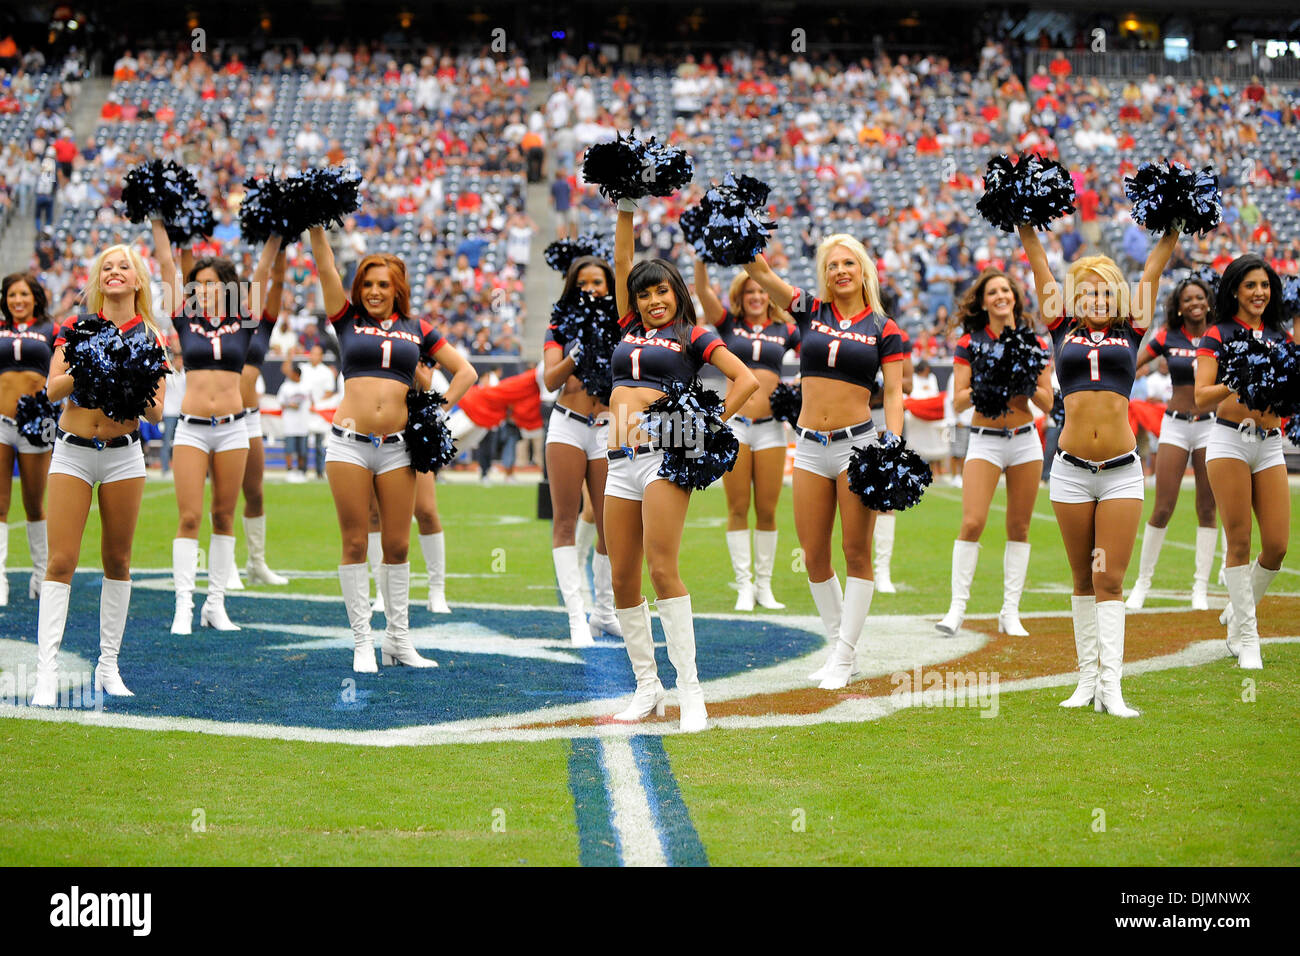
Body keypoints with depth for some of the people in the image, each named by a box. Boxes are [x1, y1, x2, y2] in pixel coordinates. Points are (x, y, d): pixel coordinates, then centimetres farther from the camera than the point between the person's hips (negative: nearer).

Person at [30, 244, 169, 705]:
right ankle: (46, 672, -11)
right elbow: (53, 389, -6)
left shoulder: (151, 338, 3)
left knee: (118, 561, 6)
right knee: (61, 561, -8)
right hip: (73, 453, -1)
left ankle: (108, 666, 16)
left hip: (123, 455, 1)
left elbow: (156, 414, 1)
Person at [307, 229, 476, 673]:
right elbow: (325, 266, 0)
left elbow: (465, 372, 15)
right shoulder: (349, 321, 8)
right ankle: (362, 642, 4)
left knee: (397, 545, 4)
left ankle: (398, 640, 13)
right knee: (355, 543, 0)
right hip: (349, 444, -1)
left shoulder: (417, 330, 11)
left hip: (396, 447, 1)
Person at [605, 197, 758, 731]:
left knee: (662, 568, -17)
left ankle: (690, 691, -16)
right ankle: (647, 687, 12)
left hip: (664, 454, -6)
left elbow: (747, 380, -1)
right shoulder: (631, 329, 21)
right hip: (621, 462, 6)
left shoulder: (693, 337, 7)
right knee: (622, 579, 2)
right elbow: (621, 264, 19)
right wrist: (626, 211, 13)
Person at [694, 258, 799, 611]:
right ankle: (744, 585, 5)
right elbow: (703, 291, -6)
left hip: (770, 427, 1)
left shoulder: (785, 331, 11)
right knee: (738, 509, 0)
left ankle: (764, 585, 13)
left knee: (767, 511, 3)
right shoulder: (729, 323, 7)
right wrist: (701, 258, -21)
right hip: (734, 425, -1)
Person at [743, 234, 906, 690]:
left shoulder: (883, 329, 2)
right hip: (810, 447, 3)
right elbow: (758, 270, -1)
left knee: (857, 552, -2)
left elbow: (893, 393, -3)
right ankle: (838, 646, 20)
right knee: (814, 557, 5)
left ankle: (844, 660, 3)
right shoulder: (809, 311, 8)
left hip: (858, 443, -3)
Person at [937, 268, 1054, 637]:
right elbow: (958, 401, -4)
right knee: (972, 523, -15)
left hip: (1025, 441, 3)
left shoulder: (1033, 343, 4)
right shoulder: (969, 342, -2)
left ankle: (1010, 613, 11)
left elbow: (1047, 402, 4)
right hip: (985, 441, -2)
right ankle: (957, 607, -8)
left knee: (1019, 527, 5)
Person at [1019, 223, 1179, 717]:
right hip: (1071, 469, 1)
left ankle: (1111, 685, -7)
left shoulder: (1128, 332, 9)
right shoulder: (1064, 329, 9)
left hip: (1121, 471, -1)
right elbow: (1036, 255, 10)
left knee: (1110, 579, -3)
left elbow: (1158, 259, 9)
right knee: (1084, 579, 8)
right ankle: (1087, 678, 14)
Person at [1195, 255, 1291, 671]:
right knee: (1240, 543, -5)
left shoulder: (1281, 338, 14)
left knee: (1277, 545, -3)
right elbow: (1202, 397, -7)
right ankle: (1245, 638, 3)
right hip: (1229, 442, -4)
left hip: (1270, 445, 4)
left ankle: (1238, 611, 22)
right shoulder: (1217, 336, 1)